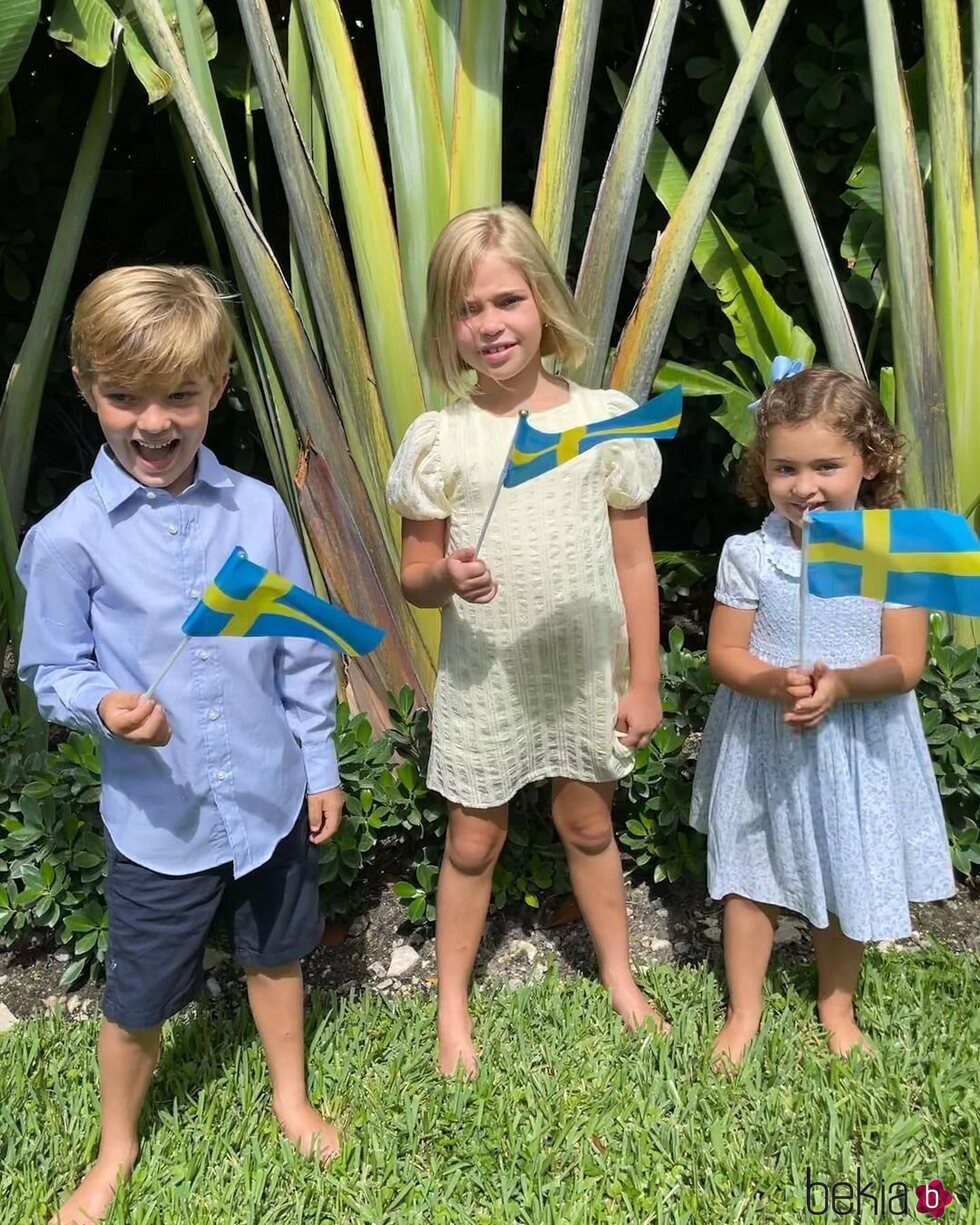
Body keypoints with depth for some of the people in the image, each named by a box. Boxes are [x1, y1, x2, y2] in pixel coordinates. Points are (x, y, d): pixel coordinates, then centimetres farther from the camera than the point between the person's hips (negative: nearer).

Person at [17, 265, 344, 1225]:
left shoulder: (258, 510, -7)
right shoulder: (67, 537, -13)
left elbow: (303, 652, 1)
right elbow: (54, 671, -4)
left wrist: (320, 767, 6)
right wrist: (104, 706, -25)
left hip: (271, 799, 2)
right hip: (158, 819, -2)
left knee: (275, 956, 23)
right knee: (138, 998, 16)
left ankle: (291, 1097, 51)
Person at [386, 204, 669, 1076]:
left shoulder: (607, 419, -5)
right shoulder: (437, 437, -7)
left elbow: (633, 561, -1)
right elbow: (413, 573, -1)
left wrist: (644, 680, -1)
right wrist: (445, 575, -25)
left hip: (586, 671, 1)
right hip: (484, 678, 0)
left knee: (588, 824, 18)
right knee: (473, 842, 11)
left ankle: (620, 977, 41)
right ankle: (452, 1004, 32)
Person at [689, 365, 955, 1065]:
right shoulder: (747, 555, -11)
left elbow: (905, 665, -11)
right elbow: (724, 652, -7)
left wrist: (840, 684, -29)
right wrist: (777, 683, -26)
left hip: (858, 745, 0)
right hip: (763, 745, 0)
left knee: (848, 877, 16)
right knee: (752, 877, 13)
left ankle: (837, 1006, 42)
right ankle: (745, 1011, 34)